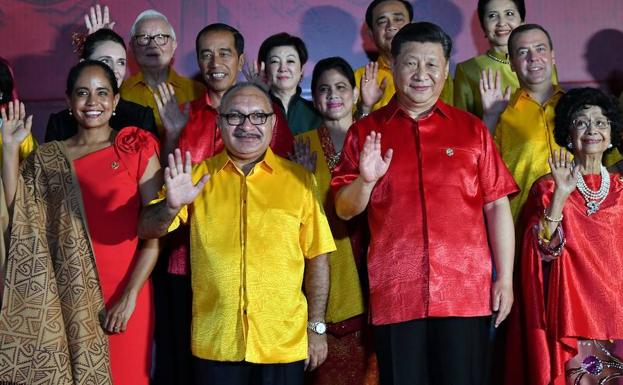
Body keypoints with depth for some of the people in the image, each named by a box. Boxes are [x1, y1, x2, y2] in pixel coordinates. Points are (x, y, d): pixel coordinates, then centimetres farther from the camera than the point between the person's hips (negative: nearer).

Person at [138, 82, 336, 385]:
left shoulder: (299, 180, 1)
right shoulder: (198, 177, 3)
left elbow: (317, 257, 4)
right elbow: (147, 230, -1)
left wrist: (316, 326, 3)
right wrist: (171, 206, -22)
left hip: (284, 345, 0)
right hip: (214, 344, 1)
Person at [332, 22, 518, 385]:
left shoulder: (472, 129, 7)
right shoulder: (366, 131, 7)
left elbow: (496, 206, 6)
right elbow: (345, 210, 6)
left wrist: (505, 278, 0)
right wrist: (366, 180, -14)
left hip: (467, 292, 0)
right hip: (395, 294, 0)